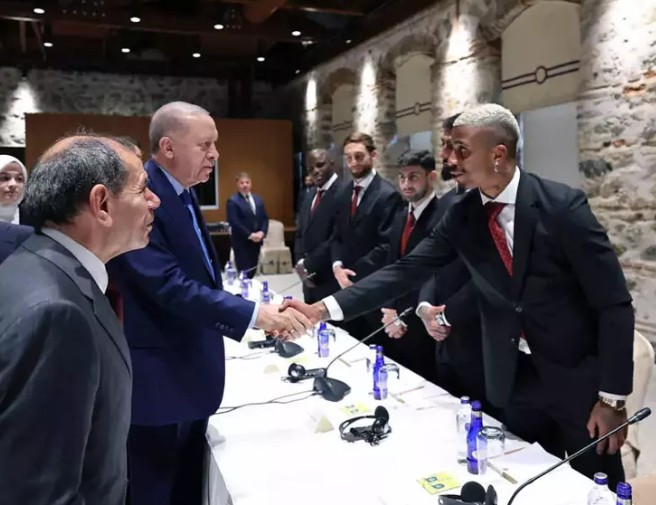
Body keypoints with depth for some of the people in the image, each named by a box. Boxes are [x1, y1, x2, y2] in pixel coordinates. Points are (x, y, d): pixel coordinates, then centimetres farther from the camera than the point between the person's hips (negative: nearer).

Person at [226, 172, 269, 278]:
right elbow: (234, 222, -15)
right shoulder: (232, 201, -7)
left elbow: (265, 218, 11)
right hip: (241, 242, -6)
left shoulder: (258, 199, 14)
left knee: (252, 270, 10)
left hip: (256, 241, 6)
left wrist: (262, 232, -7)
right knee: (244, 271, -6)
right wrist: (249, 235, -17)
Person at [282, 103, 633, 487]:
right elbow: (407, 271, -7)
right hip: (513, 377, 4)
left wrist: (614, 396, -14)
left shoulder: (562, 205, -18)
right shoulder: (463, 216, -4)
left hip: (578, 376, -3)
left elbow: (614, 303, -14)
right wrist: (323, 308, -16)